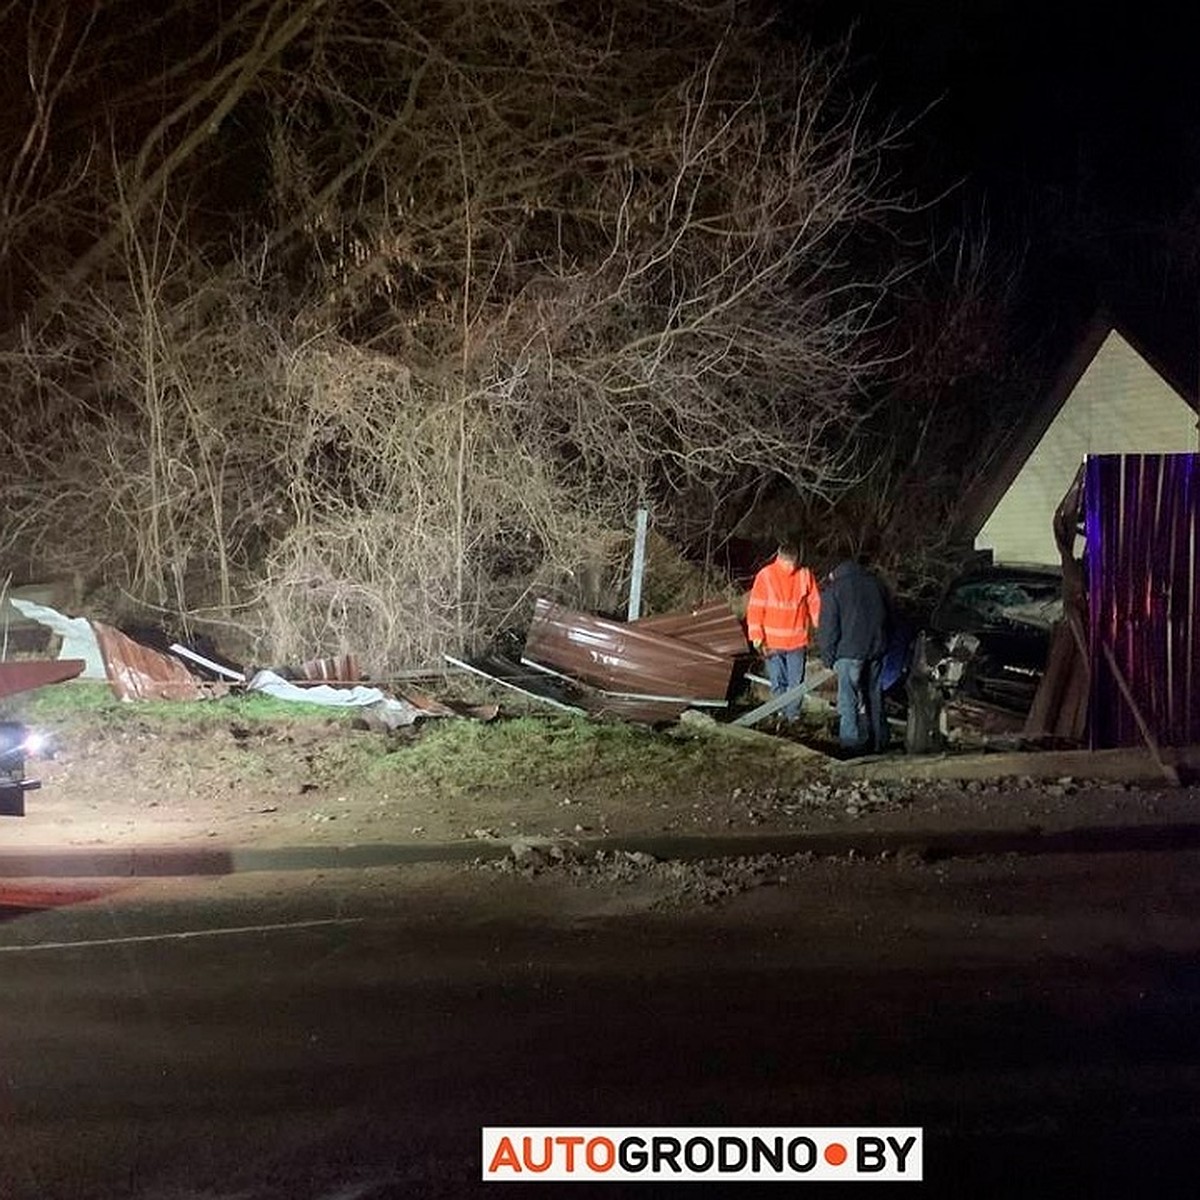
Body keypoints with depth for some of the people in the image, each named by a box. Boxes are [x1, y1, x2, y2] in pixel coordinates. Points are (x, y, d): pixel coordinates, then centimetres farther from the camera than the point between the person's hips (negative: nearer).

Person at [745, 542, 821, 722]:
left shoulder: (805, 575, -1)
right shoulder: (765, 576, -6)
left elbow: (815, 604, 4)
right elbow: (755, 607, -5)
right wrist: (756, 636, -10)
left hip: (798, 640, 1)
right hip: (772, 641, -1)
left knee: (796, 683, 3)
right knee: (777, 683, 5)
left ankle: (794, 717, 10)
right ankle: (780, 715, 14)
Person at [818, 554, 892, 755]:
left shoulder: (833, 589, -1)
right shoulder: (876, 584, 14)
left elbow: (828, 628, -5)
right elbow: (889, 620, 18)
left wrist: (829, 659, 3)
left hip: (849, 651, -5)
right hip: (876, 650, 5)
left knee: (850, 700, -1)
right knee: (875, 696, 14)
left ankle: (853, 743, -3)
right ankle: (879, 741, 18)